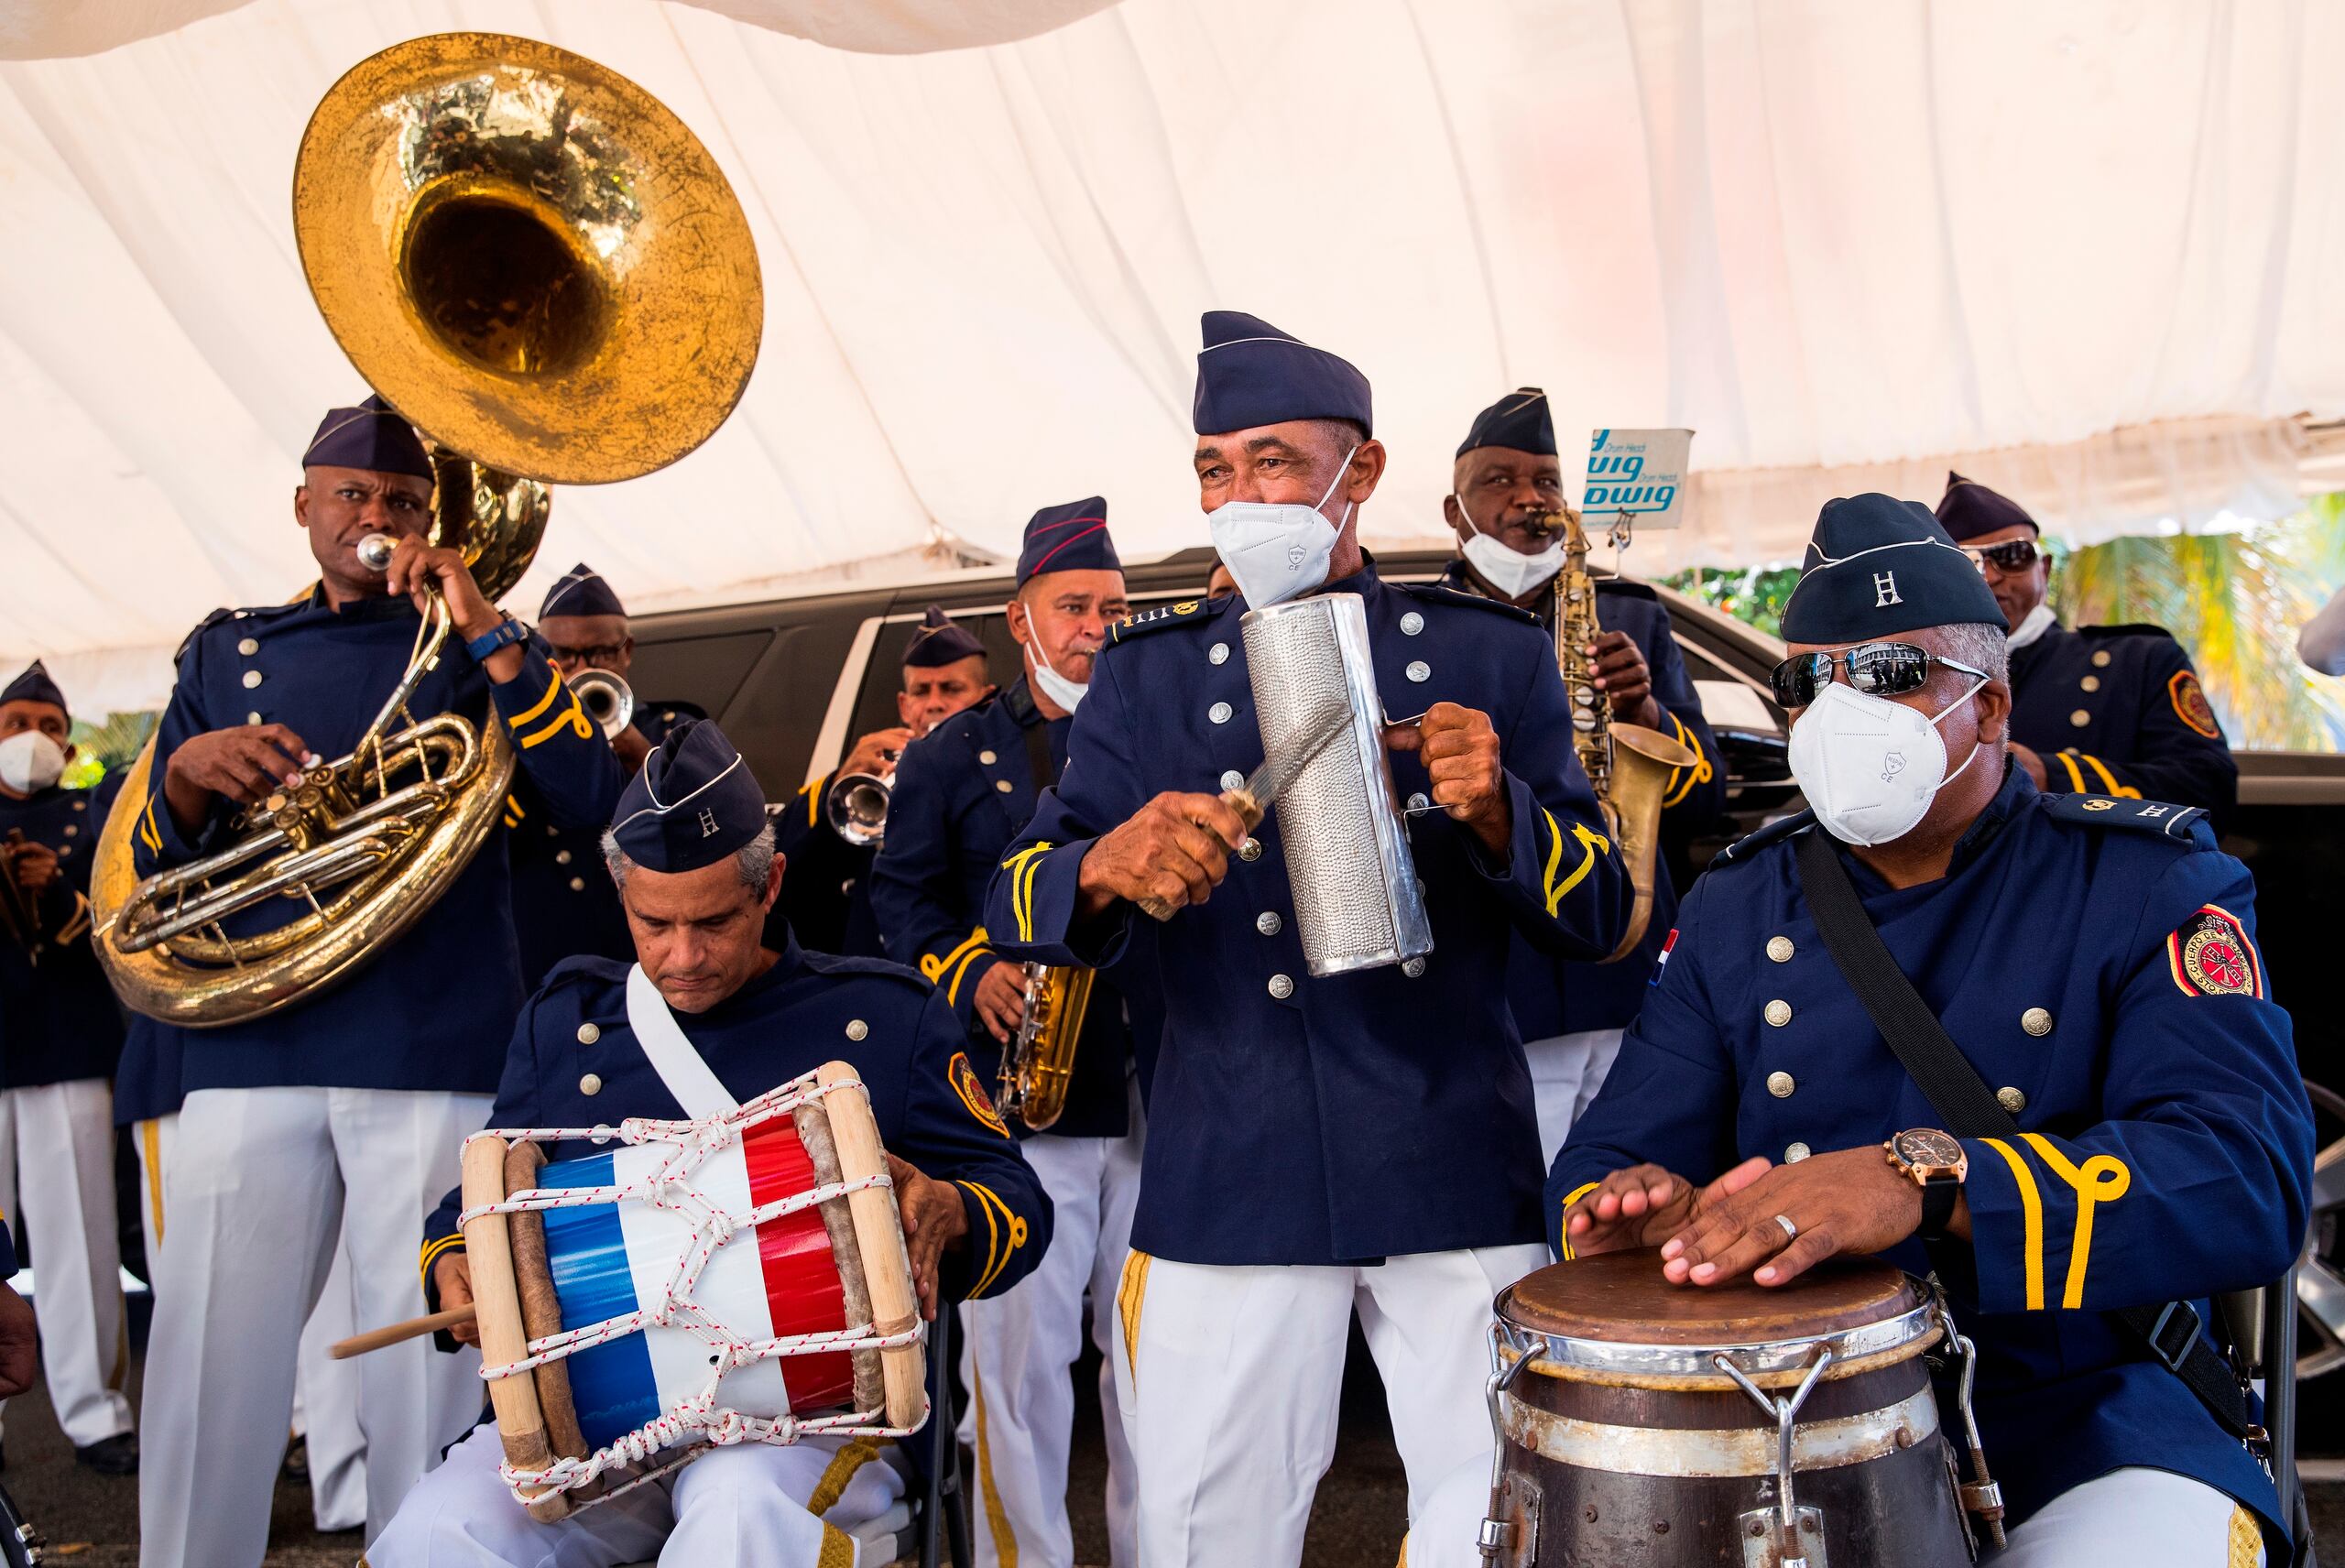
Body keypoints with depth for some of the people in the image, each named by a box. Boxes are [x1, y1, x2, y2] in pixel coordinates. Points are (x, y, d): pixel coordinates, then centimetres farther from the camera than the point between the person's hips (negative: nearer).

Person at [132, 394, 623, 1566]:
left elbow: (590, 798, -6)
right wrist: (185, 776, -6)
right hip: (251, 1041, 2)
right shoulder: (226, 651, 16)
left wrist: (484, 630, -12)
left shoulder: (475, 649, 10)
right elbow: (150, 865, 15)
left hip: (435, 1049, -2)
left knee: (424, 1366, 1)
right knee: (209, 1363, 3)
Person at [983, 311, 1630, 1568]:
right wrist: (1110, 863, -22)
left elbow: (1597, 920, 5)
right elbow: (1017, 907, 1)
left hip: (1457, 1175, 0)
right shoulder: (1148, 675, 8)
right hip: (1227, 1189, 1)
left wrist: (1497, 807, -16)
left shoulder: (1489, 654, 6)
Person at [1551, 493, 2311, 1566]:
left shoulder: (2149, 886, -3)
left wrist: (1929, 1182, -33)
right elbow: (1616, 1147, 6)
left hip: (2074, 1415, -2)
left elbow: (2249, 1178, -18)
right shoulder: (1737, 907, 9)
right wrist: (1627, 1206, -20)